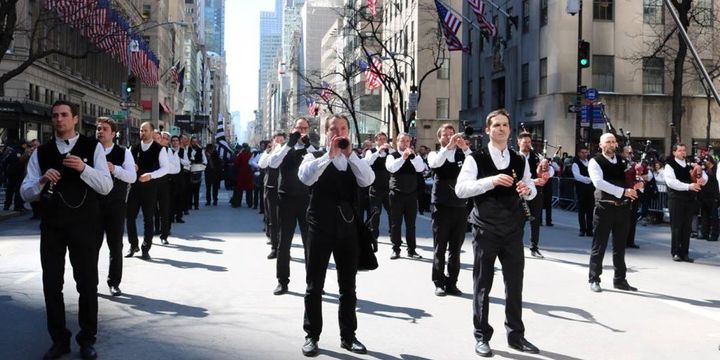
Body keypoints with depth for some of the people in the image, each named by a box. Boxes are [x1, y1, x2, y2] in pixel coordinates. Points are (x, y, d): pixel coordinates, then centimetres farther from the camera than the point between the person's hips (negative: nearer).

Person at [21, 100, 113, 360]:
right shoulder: (41, 152, 7)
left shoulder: (93, 147, -1)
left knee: (87, 283, 4)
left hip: (83, 224, -2)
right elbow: (25, 193, 4)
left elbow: (106, 187, -8)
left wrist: (83, 168, -24)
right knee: (51, 283, 8)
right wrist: (42, 181, -17)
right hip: (51, 225, 3)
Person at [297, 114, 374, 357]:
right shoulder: (315, 157, 2)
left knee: (348, 286, 11)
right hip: (320, 228, -3)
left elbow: (368, 180, -8)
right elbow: (305, 177, -19)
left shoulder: (354, 161, 11)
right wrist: (329, 154, -22)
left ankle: (348, 336, 22)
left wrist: (350, 154, -12)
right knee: (315, 286, 4)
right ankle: (312, 336, 15)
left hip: (347, 228, 3)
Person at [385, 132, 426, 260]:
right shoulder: (392, 156, 0)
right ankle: (396, 249, 11)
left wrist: (413, 155, -22)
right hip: (396, 193, -2)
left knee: (411, 224, 7)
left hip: (411, 194, 2)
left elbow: (421, 168, -11)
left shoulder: (415, 156, 7)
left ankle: (411, 250, 13)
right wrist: (403, 157, -30)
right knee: (395, 223, 3)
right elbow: (391, 167, -20)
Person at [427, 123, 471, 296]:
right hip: (442, 206, -2)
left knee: (456, 248, 7)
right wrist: (449, 146, -28)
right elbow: (434, 163, -19)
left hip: (461, 206, 2)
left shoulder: (463, 155, 7)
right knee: (439, 248, 3)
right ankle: (439, 283, 11)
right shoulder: (435, 154, 4)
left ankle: (452, 283, 15)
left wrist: (465, 148, -21)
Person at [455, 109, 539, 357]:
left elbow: (531, 190, 16)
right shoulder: (476, 159, -4)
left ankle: (516, 335, 23)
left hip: (513, 230, 4)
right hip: (485, 229, -4)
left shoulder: (520, 161, 11)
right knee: (482, 284, 5)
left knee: (515, 283, 10)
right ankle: (482, 337, 16)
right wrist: (491, 181, -27)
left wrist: (527, 190, -9)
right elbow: (460, 189, -15)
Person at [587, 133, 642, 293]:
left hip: (623, 207, 5)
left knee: (620, 245, 12)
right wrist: (623, 191, -24)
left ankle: (620, 279, 21)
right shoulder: (595, 162, -4)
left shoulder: (622, 162, 13)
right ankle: (594, 280, 10)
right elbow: (599, 182, -18)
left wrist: (636, 185, -6)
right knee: (599, 245, 1)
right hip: (605, 207, -5)